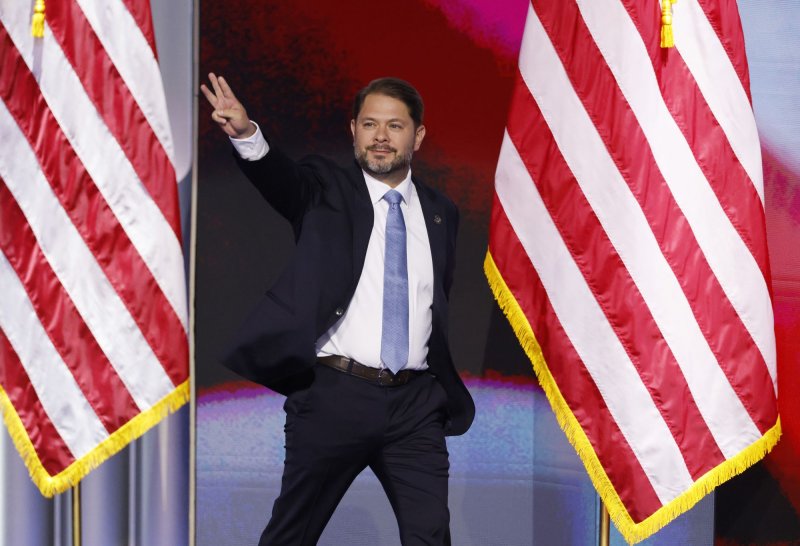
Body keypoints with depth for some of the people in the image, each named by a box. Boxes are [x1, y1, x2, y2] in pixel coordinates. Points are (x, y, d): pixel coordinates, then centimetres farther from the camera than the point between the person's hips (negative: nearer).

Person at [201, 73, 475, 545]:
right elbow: (282, 177, -19)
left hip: (415, 403, 3)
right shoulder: (326, 190, 2)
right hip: (334, 395, -3)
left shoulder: (441, 213, 13)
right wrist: (247, 135, -40)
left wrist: (447, 390, 12)